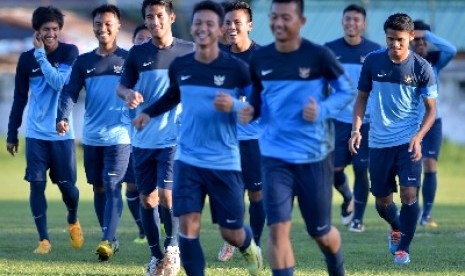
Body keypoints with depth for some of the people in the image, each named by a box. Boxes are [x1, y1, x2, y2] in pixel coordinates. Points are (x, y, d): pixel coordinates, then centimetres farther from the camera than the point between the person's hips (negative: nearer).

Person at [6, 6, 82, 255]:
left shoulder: (70, 52, -5)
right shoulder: (26, 59, 1)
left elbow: (60, 82, -22)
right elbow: (19, 99, 8)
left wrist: (40, 55, -19)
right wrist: (12, 134, 8)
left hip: (62, 133, -1)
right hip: (36, 134, 1)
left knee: (67, 185, 1)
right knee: (36, 184, -5)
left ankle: (73, 222, 31)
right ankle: (44, 239, 1)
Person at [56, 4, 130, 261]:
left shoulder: (128, 60, 0)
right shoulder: (83, 62, 8)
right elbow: (70, 92, -1)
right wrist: (63, 117, -18)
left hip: (119, 136, -4)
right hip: (92, 137, 4)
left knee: (112, 186, -14)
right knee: (99, 188, 10)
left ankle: (108, 241, -18)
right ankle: (109, 239, 21)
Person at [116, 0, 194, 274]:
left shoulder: (188, 51, -2)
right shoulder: (138, 53, 4)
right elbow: (122, 86, 10)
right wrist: (129, 94, -13)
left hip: (174, 138, -3)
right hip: (144, 139, 3)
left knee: (167, 195, -15)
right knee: (147, 199, 8)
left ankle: (172, 246, 7)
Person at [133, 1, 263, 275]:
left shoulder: (236, 68, -12)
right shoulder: (179, 66, 1)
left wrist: (234, 106, -27)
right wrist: (149, 112, 7)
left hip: (225, 163, -3)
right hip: (188, 160, 3)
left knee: (231, 233, 8)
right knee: (188, 224, -10)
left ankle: (250, 246, 45)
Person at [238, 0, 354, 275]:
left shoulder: (318, 56, -11)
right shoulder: (260, 59, 0)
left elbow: (348, 91, -3)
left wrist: (322, 110, -20)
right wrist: (250, 110, -8)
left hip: (315, 156, -2)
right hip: (276, 156, 2)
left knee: (320, 232, 10)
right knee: (278, 227, -12)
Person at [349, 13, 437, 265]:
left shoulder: (421, 67, -7)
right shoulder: (373, 61, -3)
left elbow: (431, 108, -1)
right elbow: (362, 97, 8)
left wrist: (418, 137, -16)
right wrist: (356, 129, -6)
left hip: (408, 141, -2)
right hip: (379, 142, 2)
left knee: (409, 193, -16)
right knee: (382, 201, 9)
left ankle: (403, 248, -1)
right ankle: (396, 227, 42)